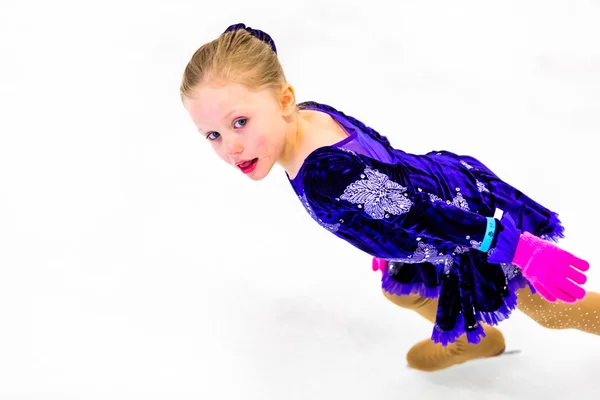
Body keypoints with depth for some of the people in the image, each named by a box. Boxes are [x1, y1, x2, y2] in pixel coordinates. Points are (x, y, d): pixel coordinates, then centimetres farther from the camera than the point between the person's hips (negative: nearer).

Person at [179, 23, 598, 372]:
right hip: (449, 179, 9)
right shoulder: (311, 113, -14)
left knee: (547, 309, 20)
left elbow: (425, 214, -42)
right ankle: (474, 340, 60)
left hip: (480, 222, -9)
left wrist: (521, 249, -35)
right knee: (402, 291, 34)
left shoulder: (323, 180, -45)